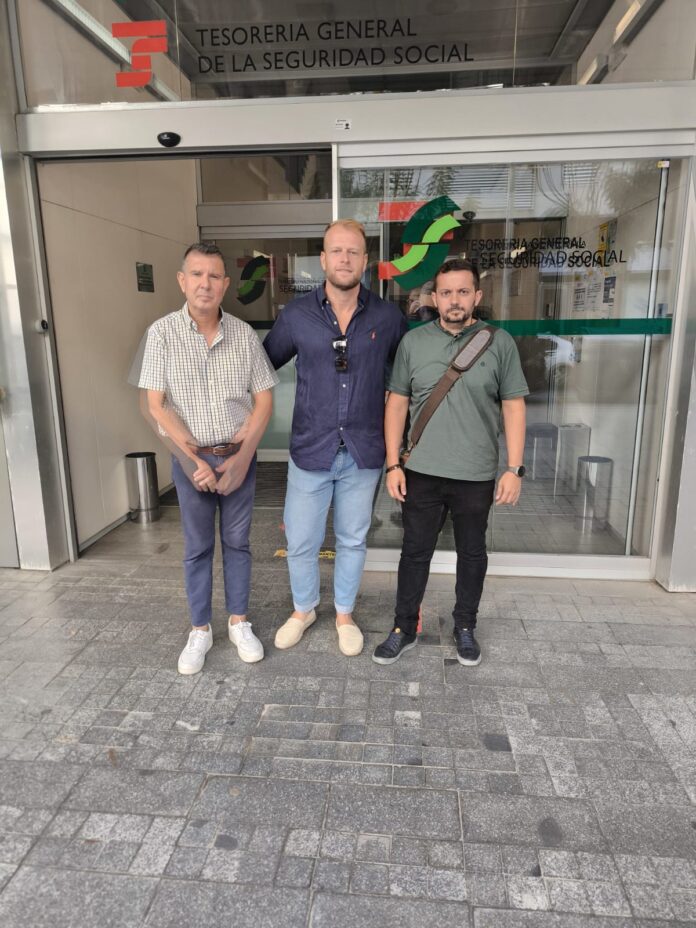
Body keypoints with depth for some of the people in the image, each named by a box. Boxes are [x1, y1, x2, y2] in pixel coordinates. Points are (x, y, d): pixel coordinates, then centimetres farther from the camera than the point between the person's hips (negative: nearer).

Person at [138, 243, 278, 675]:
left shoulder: (244, 334, -3)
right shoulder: (163, 332, -7)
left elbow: (264, 399, 0)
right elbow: (156, 404, -9)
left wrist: (241, 455, -8)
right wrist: (194, 459, -13)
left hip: (239, 456, 1)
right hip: (190, 458, -1)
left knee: (237, 541, 12)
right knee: (197, 547, 10)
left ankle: (239, 622, 28)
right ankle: (200, 631, 25)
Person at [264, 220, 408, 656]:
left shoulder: (388, 318, -3)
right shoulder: (297, 315, -3)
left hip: (364, 453, 0)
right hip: (311, 450, 0)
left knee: (352, 540, 15)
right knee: (301, 542, 10)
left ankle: (345, 614, 38)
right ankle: (303, 609, 38)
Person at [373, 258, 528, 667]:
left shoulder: (500, 343, -2)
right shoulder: (413, 341, 1)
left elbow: (513, 407, 0)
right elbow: (397, 403, 3)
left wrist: (514, 468, -6)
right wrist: (393, 464, -1)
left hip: (477, 476, 0)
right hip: (421, 473, 1)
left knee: (472, 553, 14)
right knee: (415, 552, 10)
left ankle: (465, 627, 34)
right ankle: (405, 629, 27)